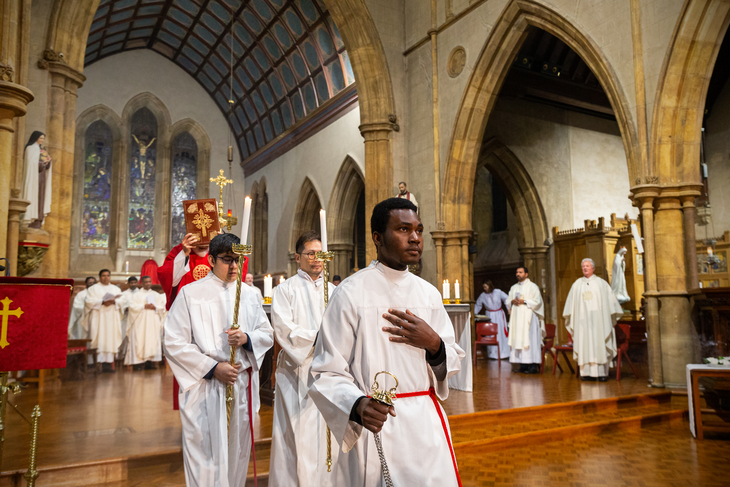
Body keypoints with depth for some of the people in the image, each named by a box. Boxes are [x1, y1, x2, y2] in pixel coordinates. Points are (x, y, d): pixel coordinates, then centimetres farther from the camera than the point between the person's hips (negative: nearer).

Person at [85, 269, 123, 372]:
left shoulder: (116, 289, 18)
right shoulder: (93, 288, 9)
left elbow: (121, 301, 6)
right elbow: (89, 301, -5)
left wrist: (114, 301, -14)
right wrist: (102, 302, -18)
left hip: (112, 318, 3)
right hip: (98, 318, -3)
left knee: (110, 339, -3)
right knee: (99, 340, -10)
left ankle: (108, 364, -3)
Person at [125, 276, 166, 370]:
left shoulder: (156, 295, 15)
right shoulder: (137, 295, 7)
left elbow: (162, 307, 8)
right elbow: (132, 305, -6)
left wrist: (155, 307, -11)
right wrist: (144, 306, -14)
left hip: (153, 322, 3)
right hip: (140, 322, -3)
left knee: (152, 340, -2)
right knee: (139, 341, -8)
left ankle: (150, 362, 0)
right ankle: (137, 362, -8)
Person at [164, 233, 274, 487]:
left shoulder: (249, 294, 8)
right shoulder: (190, 293, -4)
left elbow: (267, 333, 9)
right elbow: (173, 343, -8)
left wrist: (247, 338, -13)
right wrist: (212, 368, -14)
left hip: (241, 387, 4)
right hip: (204, 389, -4)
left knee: (237, 453, 14)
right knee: (206, 458, 1)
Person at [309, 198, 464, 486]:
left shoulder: (429, 294, 6)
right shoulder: (351, 293, -11)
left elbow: (453, 363, 11)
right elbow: (327, 373, -12)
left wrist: (434, 344, -10)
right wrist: (358, 406, -30)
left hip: (427, 426, 5)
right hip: (376, 426, -5)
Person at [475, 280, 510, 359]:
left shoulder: (498, 292, -9)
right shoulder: (482, 296, -4)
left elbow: (506, 299, -3)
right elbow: (478, 305, 7)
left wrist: (509, 308, -13)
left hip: (499, 314, -1)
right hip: (490, 315, 1)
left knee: (502, 332, 0)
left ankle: (504, 353, 8)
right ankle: (493, 354, 5)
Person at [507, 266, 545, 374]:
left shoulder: (532, 286, -1)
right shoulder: (514, 287, 18)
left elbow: (537, 301, -8)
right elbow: (508, 301, 19)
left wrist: (524, 301, -15)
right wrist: (512, 302, -3)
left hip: (528, 317, -6)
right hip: (516, 317, 6)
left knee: (529, 340, -9)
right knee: (518, 340, 1)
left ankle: (533, 366, -7)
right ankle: (523, 365, 5)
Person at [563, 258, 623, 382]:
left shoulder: (601, 283, 7)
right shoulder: (576, 284, 11)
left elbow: (610, 300, 7)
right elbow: (571, 303, 13)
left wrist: (613, 314, 2)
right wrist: (570, 317, 8)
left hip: (598, 320, -1)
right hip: (583, 320, 2)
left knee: (600, 344, -3)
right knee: (585, 345, -2)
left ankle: (602, 373, 0)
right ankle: (587, 372, 0)